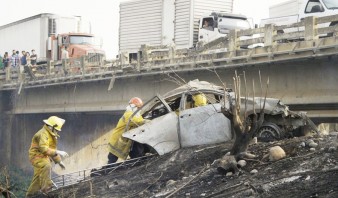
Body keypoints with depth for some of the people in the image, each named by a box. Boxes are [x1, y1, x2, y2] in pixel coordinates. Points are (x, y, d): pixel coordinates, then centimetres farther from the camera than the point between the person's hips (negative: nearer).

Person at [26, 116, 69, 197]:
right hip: (36, 155, -10)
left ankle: (31, 193, 26)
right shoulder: (43, 134, -20)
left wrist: (59, 161, 19)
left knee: (38, 177, 14)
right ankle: (46, 187, -33)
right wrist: (58, 152, -34)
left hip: (43, 157, 10)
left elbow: (52, 149, 23)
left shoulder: (51, 135, 14)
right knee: (47, 165, -36)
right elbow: (44, 149, -33)